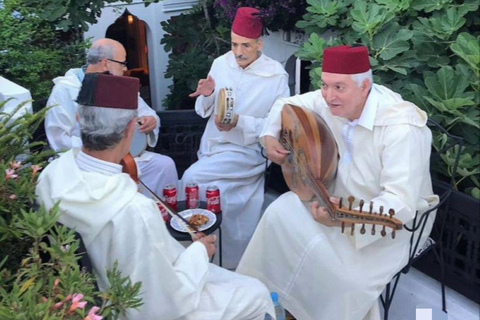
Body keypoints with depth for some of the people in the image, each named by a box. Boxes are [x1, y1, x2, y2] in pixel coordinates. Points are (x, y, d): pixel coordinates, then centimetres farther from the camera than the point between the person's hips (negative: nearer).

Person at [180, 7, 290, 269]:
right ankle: (234, 266, 10)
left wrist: (240, 122, -23)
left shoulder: (276, 76, -8)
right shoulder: (221, 63, 4)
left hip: (247, 151, -4)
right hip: (212, 147, 4)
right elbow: (203, 112, 11)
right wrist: (207, 96, -13)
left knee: (192, 177, -22)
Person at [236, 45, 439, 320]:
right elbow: (286, 105, 10)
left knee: (346, 274, -26)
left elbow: (401, 204, -36)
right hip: (341, 199, 6)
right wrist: (270, 137, -7)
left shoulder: (402, 127, -32)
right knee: (280, 214, -11)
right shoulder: (332, 102, -10)